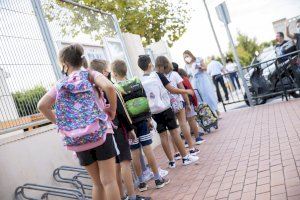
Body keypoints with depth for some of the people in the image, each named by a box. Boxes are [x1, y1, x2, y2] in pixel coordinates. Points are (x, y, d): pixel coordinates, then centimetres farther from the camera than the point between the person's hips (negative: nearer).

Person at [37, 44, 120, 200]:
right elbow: (108, 87, -14)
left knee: (97, 183, 15)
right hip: (100, 131, -3)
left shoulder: (60, 85, 12)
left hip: (77, 138, 3)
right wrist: (112, 109, -1)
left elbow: (42, 106, 4)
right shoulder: (89, 74, 6)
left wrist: (60, 123, 13)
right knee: (108, 180, 0)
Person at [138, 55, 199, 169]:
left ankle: (171, 161, 14)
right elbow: (172, 90, -7)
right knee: (174, 132, 3)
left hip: (154, 112, 4)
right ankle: (185, 157, 11)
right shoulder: (158, 75, -8)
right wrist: (186, 91, 6)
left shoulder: (141, 81, 2)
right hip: (165, 109, -3)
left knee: (163, 135, 7)